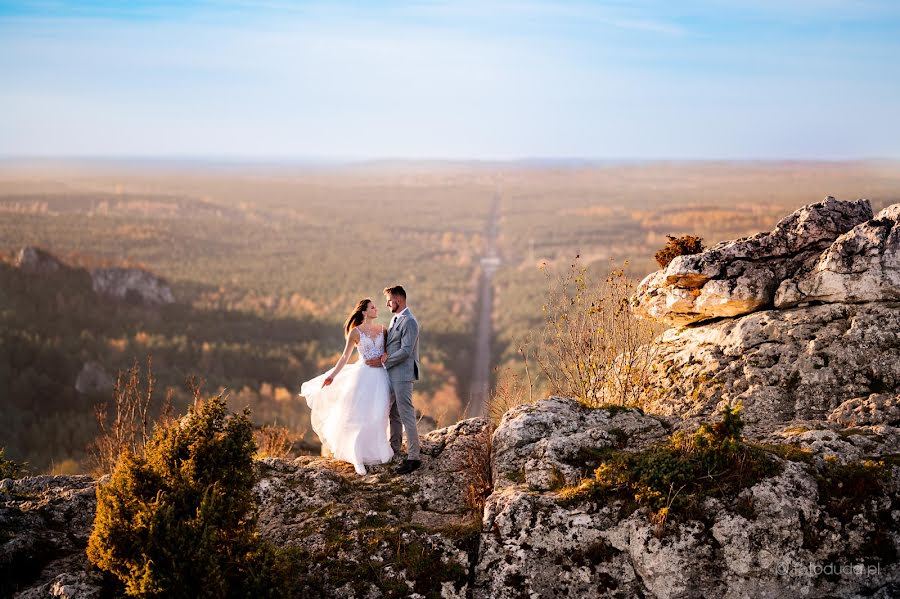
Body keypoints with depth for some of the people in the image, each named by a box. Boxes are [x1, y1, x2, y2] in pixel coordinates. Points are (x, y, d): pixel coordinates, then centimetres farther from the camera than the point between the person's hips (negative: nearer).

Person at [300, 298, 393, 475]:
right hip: (363, 376, -3)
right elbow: (345, 357, 2)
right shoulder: (355, 332, -2)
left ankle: (376, 452, 19)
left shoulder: (382, 329, 8)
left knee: (377, 417, 5)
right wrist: (332, 376, -3)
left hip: (380, 377, 4)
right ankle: (358, 459, 0)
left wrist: (386, 355, -6)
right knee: (359, 416, -4)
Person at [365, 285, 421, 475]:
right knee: (394, 413, 19)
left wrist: (383, 361, -16)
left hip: (402, 374, -10)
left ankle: (413, 457, -6)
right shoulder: (395, 318, 14)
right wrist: (385, 354, -4)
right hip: (392, 373, 10)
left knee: (406, 415, -9)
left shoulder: (409, 322, -16)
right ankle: (394, 447, 33)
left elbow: (406, 351, -21)